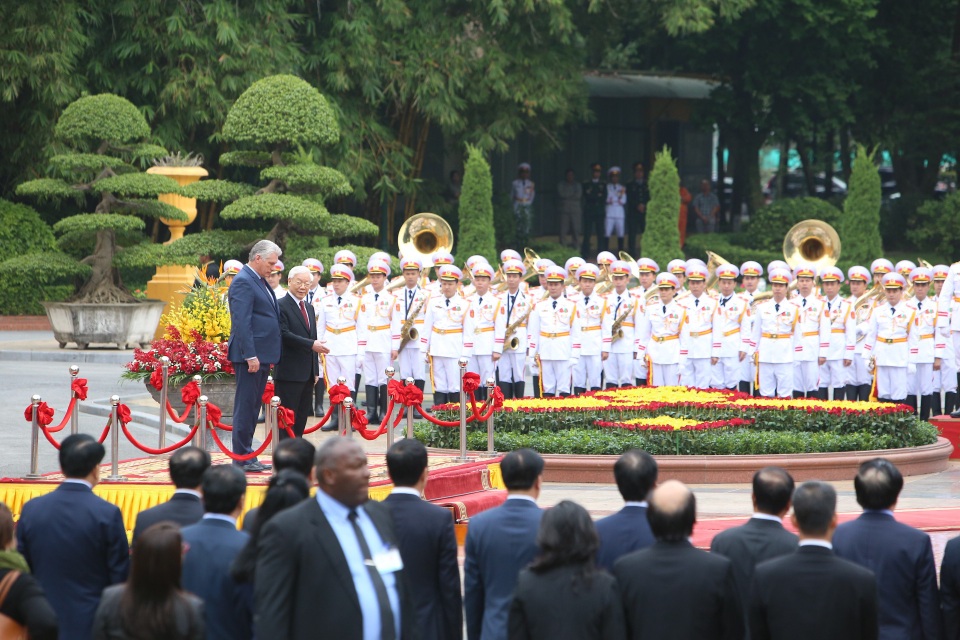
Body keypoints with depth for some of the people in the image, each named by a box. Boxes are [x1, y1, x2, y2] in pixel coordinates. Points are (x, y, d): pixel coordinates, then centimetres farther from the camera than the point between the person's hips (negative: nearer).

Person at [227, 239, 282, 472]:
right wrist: (250, 356, -24)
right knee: (245, 406, -6)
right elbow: (241, 322, -20)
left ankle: (248, 456, 17)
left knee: (252, 407, 12)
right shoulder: (243, 282, -13)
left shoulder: (259, 282, 18)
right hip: (250, 355, -10)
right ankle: (242, 459, -3)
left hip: (262, 355, 10)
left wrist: (269, 355, 19)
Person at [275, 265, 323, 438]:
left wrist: (315, 370, 17)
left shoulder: (309, 309, 20)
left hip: (307, 374, 8)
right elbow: (284, 335, -19)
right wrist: (311, 345, -22)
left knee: (302, 418, 10)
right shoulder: (281, 306, -9)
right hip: (289, 372, -8)